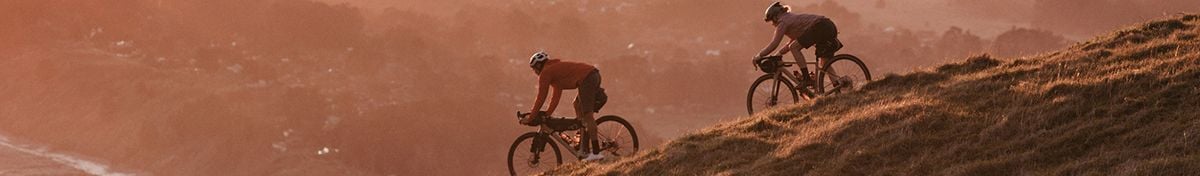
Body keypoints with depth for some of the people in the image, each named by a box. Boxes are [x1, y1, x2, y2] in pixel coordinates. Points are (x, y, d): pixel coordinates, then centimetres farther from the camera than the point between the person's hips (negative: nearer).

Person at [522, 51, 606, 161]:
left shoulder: (545, 73, 4)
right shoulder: (555, 69, 32)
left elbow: (541, 98, 4)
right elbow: (556, 97, 35)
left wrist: (531, 117, 11)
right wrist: (547, 114, 34)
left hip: (586, 79, -10)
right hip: (595, 74, 10)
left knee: (587, 115, -10)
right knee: (577, 105, 23)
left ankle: (596, 153, -16)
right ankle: (584, 148, 18)